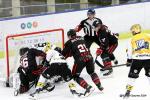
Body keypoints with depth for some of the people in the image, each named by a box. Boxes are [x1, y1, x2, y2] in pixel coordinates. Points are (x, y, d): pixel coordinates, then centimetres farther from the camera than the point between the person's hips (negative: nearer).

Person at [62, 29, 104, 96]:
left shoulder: (69, 42, 7)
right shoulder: (81, 38, 22)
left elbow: (64, 54, 9)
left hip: (80, 59, -5)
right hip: (89, 57, 5)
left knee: (75, 76, 7)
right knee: (91, 72, 30)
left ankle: (88, 87, -7)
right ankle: (99, 86, 24)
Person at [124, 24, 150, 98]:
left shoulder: (132, 40, 8)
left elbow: (129, 51, 12)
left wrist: (129, 60, 24)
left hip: (137, 59, -1)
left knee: (132, 75, 10)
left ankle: (128, 90, 7)